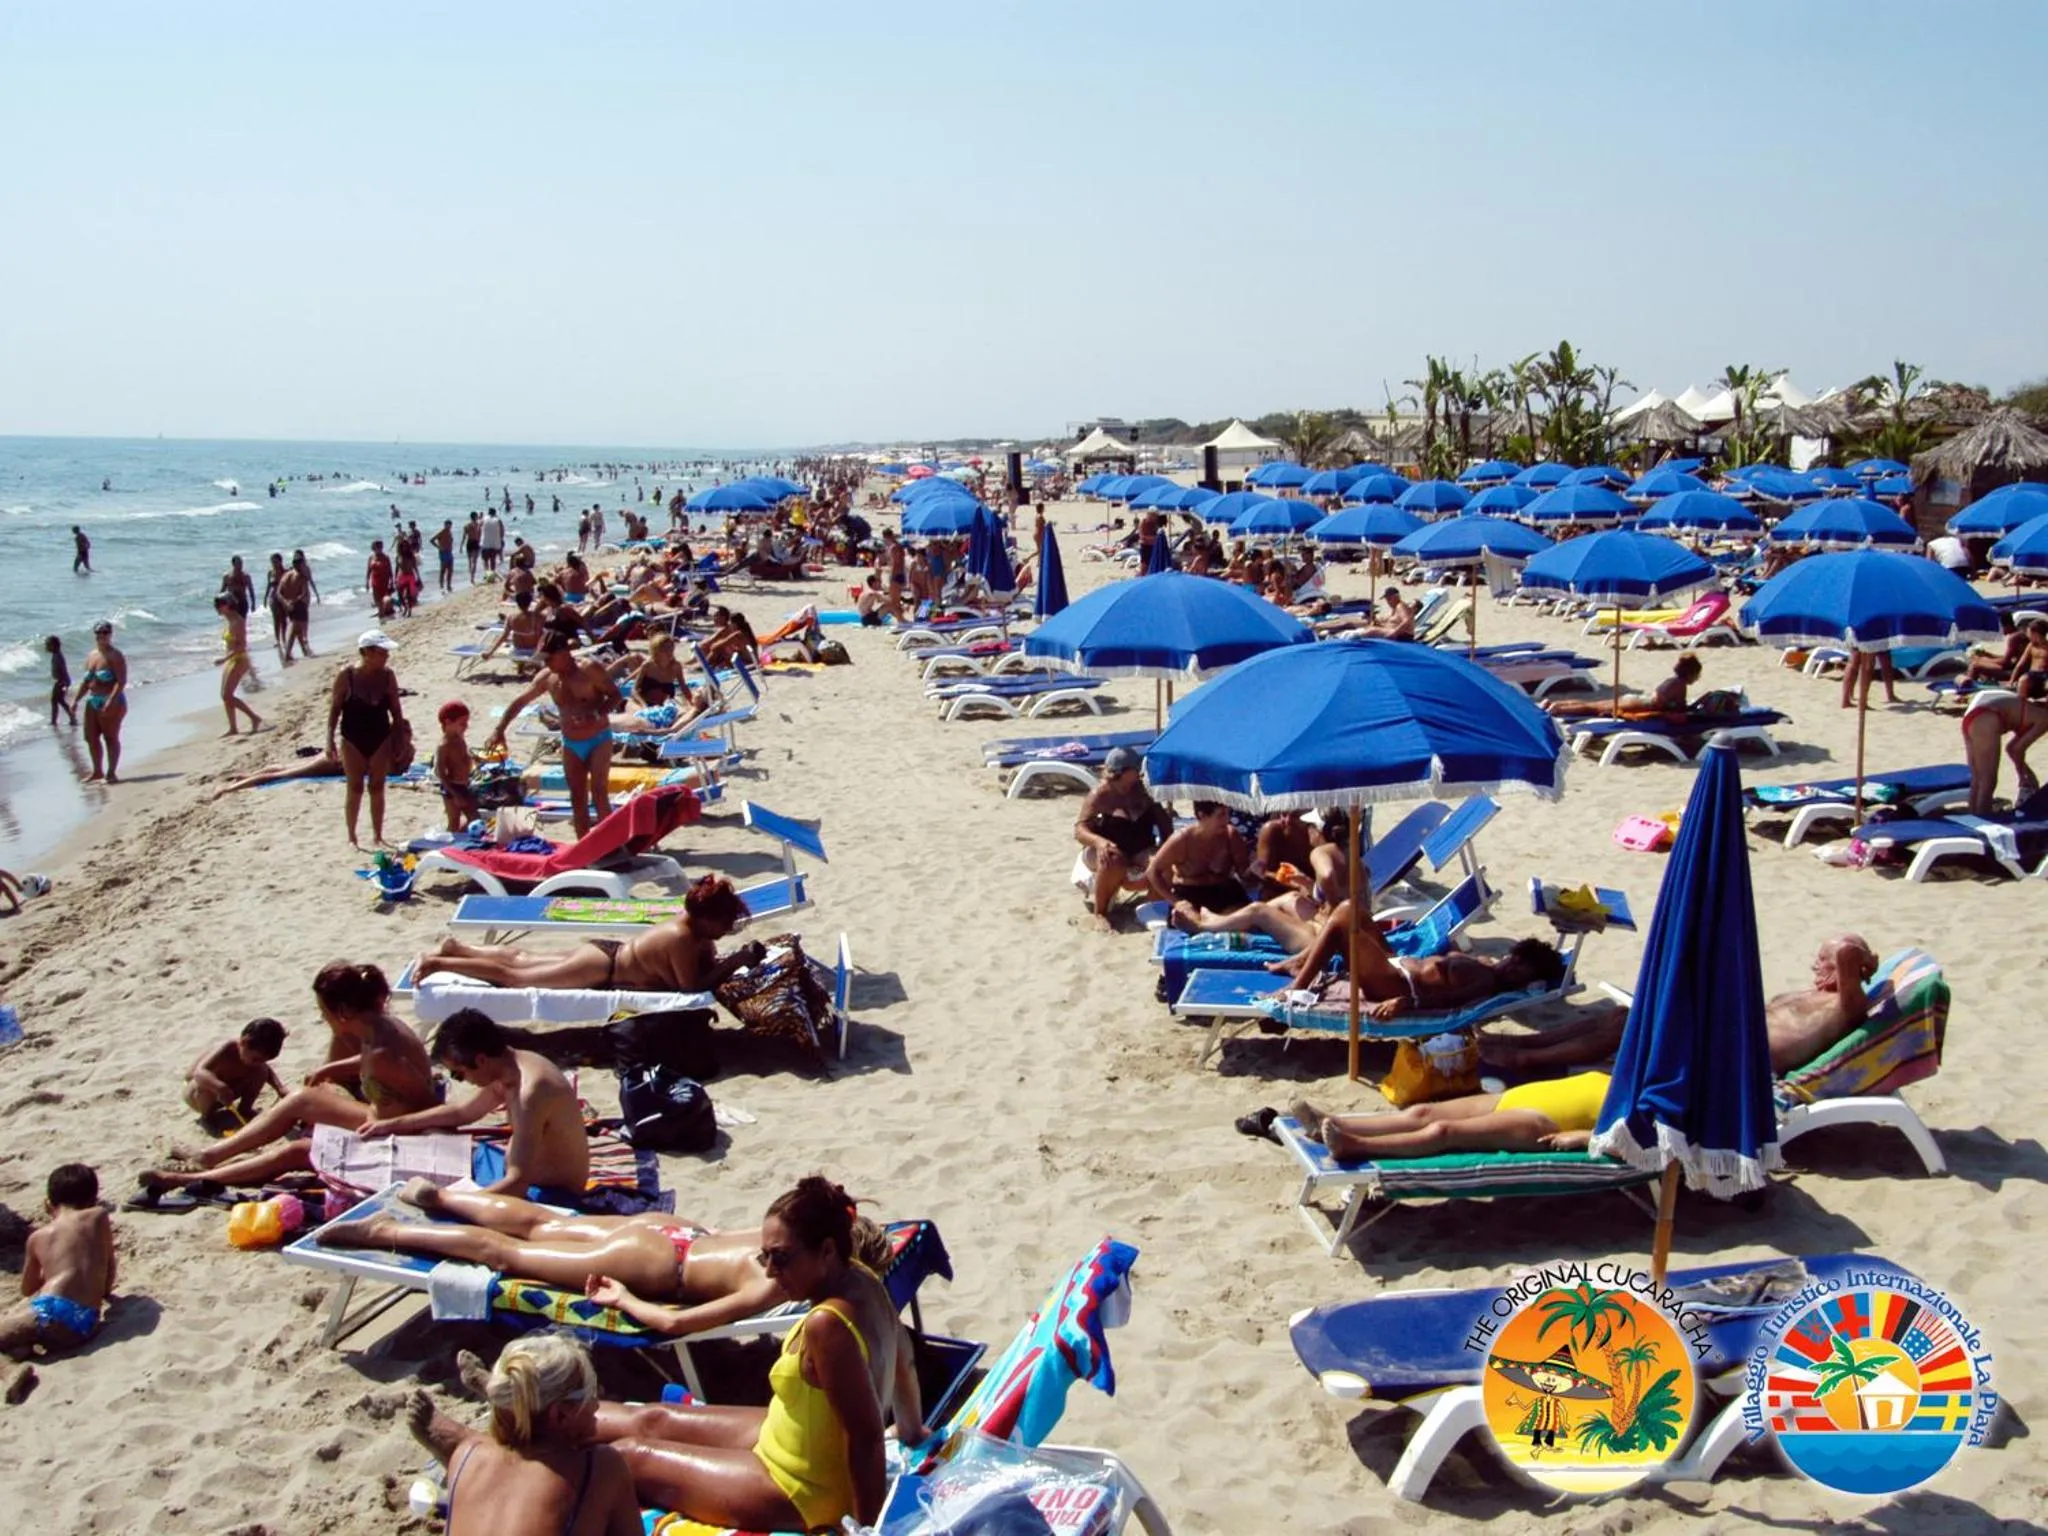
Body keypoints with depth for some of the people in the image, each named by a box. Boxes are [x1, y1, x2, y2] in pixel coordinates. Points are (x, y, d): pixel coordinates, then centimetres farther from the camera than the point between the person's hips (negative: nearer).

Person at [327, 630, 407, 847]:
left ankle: (377, 835, 21)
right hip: (353, 741, -3)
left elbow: (395, 709, 4)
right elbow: (335, 709, -7)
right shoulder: (346, 676, -13)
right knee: (355, 789, 5)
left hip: (381, 740, 3)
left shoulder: (388, 675, -4)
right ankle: (352, 837, 18)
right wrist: (330, 739, -9)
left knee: (377, 789, 10)